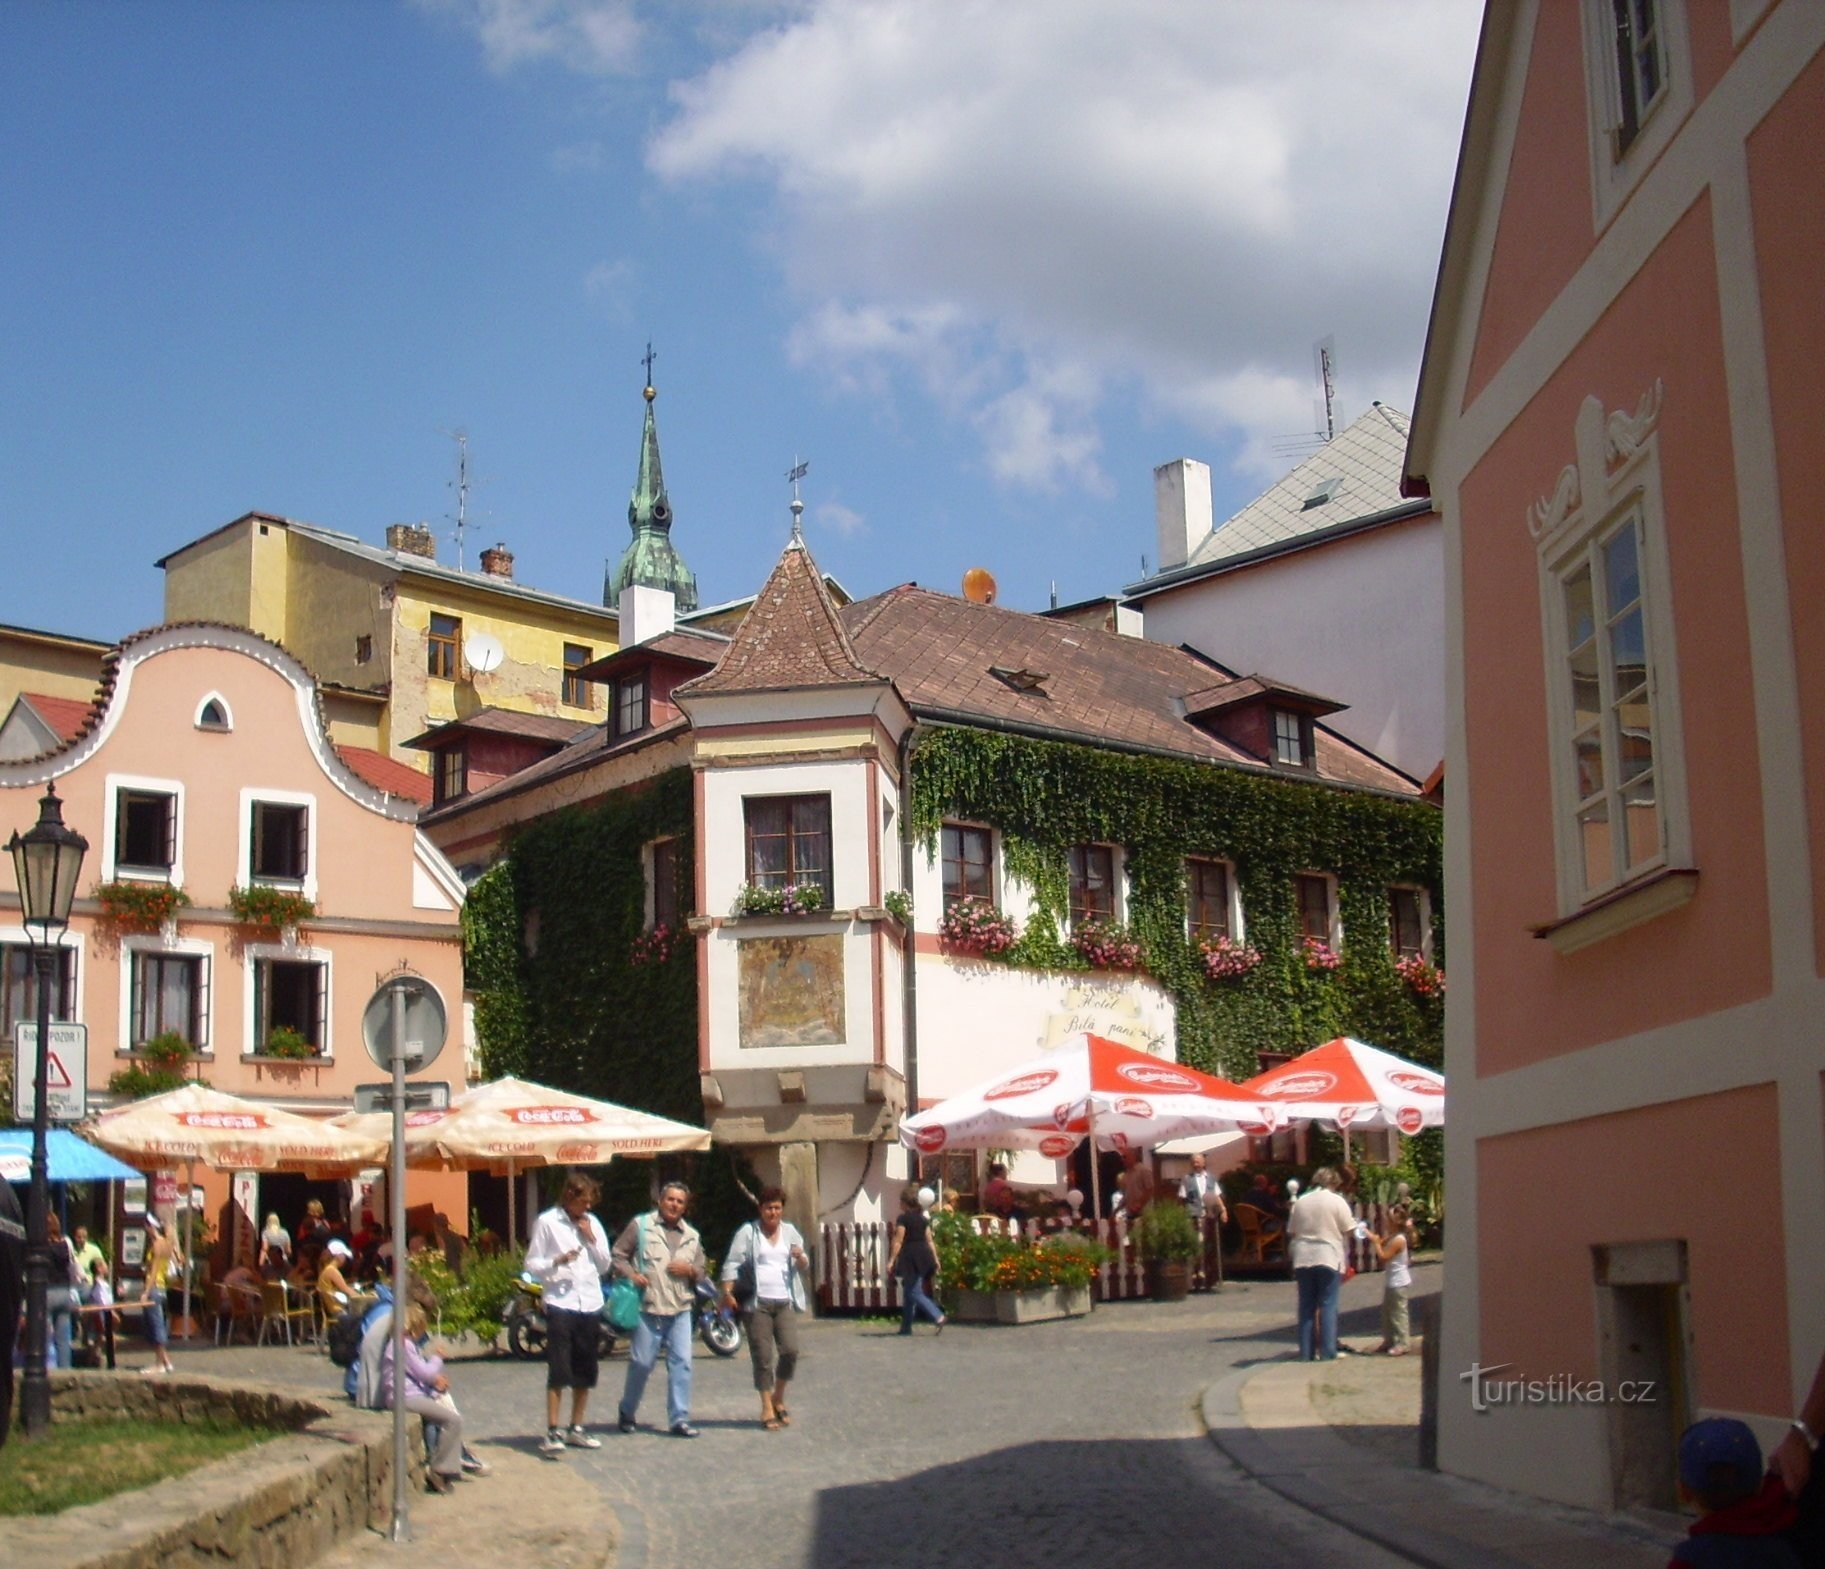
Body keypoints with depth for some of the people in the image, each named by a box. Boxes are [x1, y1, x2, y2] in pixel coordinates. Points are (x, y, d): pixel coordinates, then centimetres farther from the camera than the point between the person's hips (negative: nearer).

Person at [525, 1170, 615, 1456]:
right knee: (558, 1370, -10)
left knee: (585, 1372, 10)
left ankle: (576, 1428, 20)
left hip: (589, 1304, 5)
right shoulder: (547, 1222, -2)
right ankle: (552, 1432, -7)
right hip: (560, 1303, -5)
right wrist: (557, 1261, -20)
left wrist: (591, 1239, -2)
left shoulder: (592, 1223, 12)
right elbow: (531, 1264, -2)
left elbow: (604, 1266, 12)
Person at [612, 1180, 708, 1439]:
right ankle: (627, 1412, 21)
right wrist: (631, 1275, -12)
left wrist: (690, 1269, -1)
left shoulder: (692, 1236, 16)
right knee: (641, 1363, 1)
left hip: (680, 1311, 4)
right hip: (648, 1308, -4)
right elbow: (618, 1254, 4)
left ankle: (679, 1419, 2)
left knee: (681, 1363, -2)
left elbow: (701, 1272, 22)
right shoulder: (640, 1225, 3)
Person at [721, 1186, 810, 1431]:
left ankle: (779, 1399, 11)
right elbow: (732, 1263, -2)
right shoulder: (748, 1232, 3)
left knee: (790, 1351, -10)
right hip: (757, 1303, -3)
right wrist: (727, 1291, -15)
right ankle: (767, 1409, 5)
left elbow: (803, 1266, 19)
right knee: (762, 1357, -3)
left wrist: (800, 1257, -5)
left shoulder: (790, 1231, 15)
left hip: (785, 1302, 3)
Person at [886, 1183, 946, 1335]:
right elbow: (930, 1240, 10)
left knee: (915, 1293, -7)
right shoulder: (923, 1218, 12)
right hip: (924, 1254, 8)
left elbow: (898, 1241, -14)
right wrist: (935, 1259, 12)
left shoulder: (903, 1218, -9)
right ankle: (906, 1327, 17)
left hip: (910, 1257, -8)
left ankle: (938, 1317, -22)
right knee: (908, 1292, 15)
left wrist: (891, 1260, -14)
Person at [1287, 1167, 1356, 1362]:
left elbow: (1291, 1233, 10)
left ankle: (1306, 1352, 9)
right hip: (1328, 1258, -4)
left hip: (1303, 1260, 4)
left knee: (1306, 1306, 8)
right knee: (1328, 1306, 1)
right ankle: (1327, 1352, -2)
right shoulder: (1337, 1201, -3)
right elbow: (1349, 1231, -2)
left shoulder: (1300, 1201, 8)